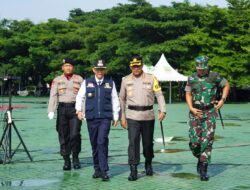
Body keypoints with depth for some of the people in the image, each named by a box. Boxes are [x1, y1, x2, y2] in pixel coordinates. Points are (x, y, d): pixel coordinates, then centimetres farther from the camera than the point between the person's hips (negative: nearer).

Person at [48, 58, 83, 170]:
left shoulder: (79, 79, 11)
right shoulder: (57, 80, 11)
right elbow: (53, 96, 3)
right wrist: (51, 111, -9)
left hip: (75, 108, -1)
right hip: (62, 109, 1)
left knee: (75, 134, -12)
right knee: (63, 136, 1)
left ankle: (75, 158, 6)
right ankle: (66, 161, 10)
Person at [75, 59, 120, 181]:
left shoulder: (110, 83, 8)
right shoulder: (87, 82, 8)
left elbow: (115, 100, 10)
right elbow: (80, 97, 10)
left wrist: (115, 116, 10)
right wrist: (79, 110, -3)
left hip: (105, 118, -2)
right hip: (91, 118, 2)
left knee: (102, 142, -14)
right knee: (94, 144, 7)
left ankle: (104, 170, -10)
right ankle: (97, 169, 19)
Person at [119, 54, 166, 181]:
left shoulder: (151, 78, 2)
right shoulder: (126, 80, 6)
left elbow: (159, 95, 1)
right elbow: (122, 99, 12)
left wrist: (162, 110, -12)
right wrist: (122, 117, 9)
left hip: (148, 116, 0)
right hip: (132, 116, 0)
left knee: (148, 142, 10)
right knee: (133, 142, -10)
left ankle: (148, 164, 34)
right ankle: (133, 170, -7)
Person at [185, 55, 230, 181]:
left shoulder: (214, 76, -3)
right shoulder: (191, 78, 2)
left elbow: (226, 85, 11)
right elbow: (188, 94, 11)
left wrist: (222, 100, 0)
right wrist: (191, 108, -4)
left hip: (210, 112, -2)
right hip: (196, 112, 2)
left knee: (207, 141, -8)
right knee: (194, 141, -5)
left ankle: (203, 170, -2)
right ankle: (200, 158, 27)